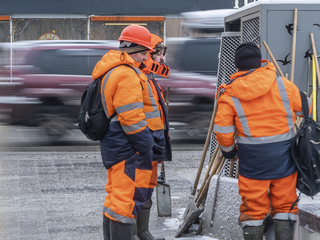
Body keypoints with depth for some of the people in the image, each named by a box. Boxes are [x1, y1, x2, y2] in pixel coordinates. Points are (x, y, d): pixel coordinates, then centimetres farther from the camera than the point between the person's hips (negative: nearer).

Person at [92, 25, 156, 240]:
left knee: (116, 195, 19)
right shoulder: (127, 75, -17)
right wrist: (147, 148, -15)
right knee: (128, 198, -9)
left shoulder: (110, 70, 17)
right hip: (127, 147, -11)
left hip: (113, 143, 11)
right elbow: (132, 118, -21)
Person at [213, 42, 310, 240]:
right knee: (285, 203, 12)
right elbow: (303, 108, 9)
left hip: (253, 158, -1)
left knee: (253, 207, 9)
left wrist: (229, 151, 15)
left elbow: (223, 130, -4)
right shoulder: (282, 84, -3)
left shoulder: (229, 95, -5)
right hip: (283, 155, 1)